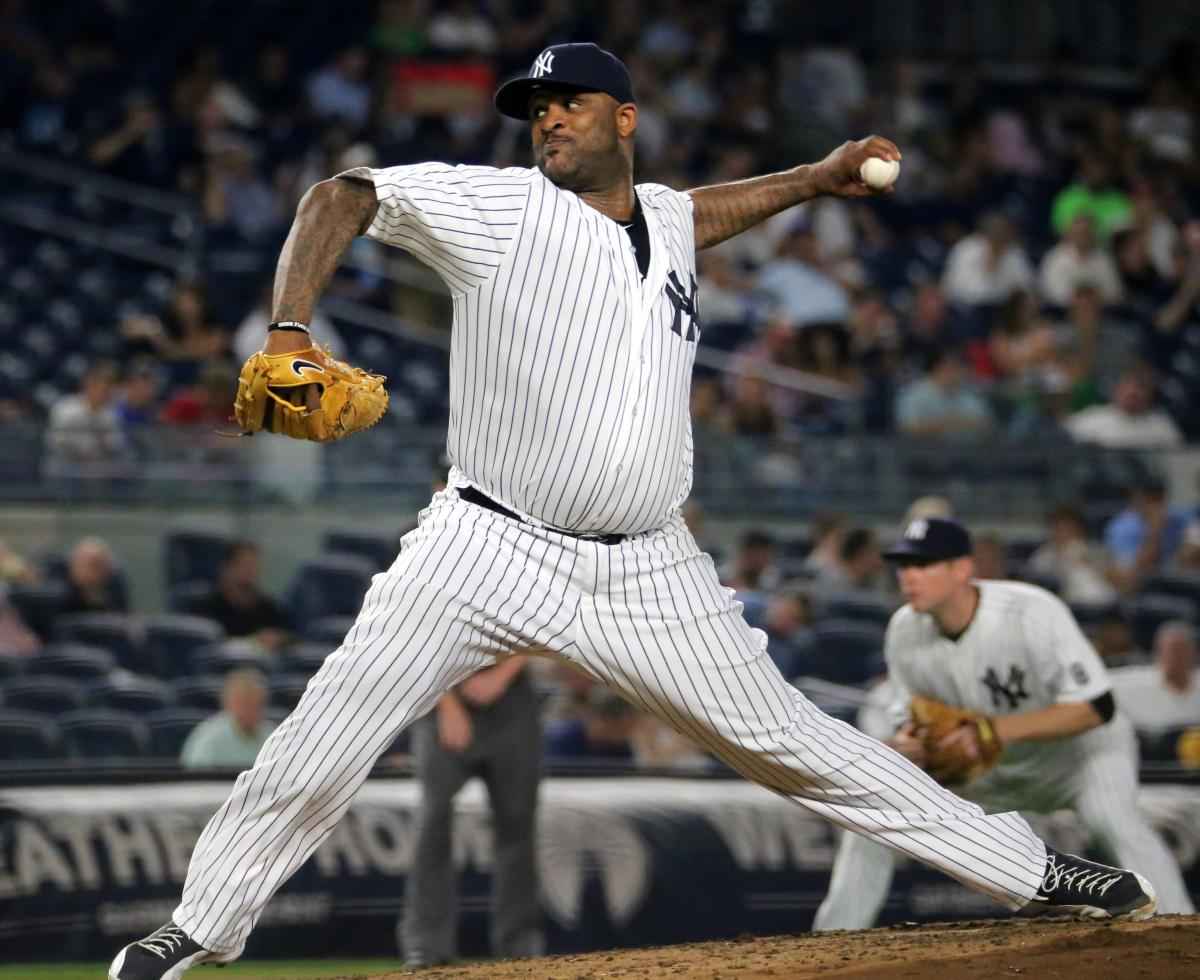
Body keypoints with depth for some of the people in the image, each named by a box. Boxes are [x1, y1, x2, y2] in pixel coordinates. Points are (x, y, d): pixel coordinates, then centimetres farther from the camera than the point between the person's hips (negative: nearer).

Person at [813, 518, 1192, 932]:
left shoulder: (1033, 613, -31)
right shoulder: (905, 630, -14)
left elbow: (1097, 708, -32)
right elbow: (910, 718, -2)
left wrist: (999, 729, -41)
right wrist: (905, 744, -29)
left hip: (1079, 748, -6)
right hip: (992, 770, 6)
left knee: (1113, 817, -36)